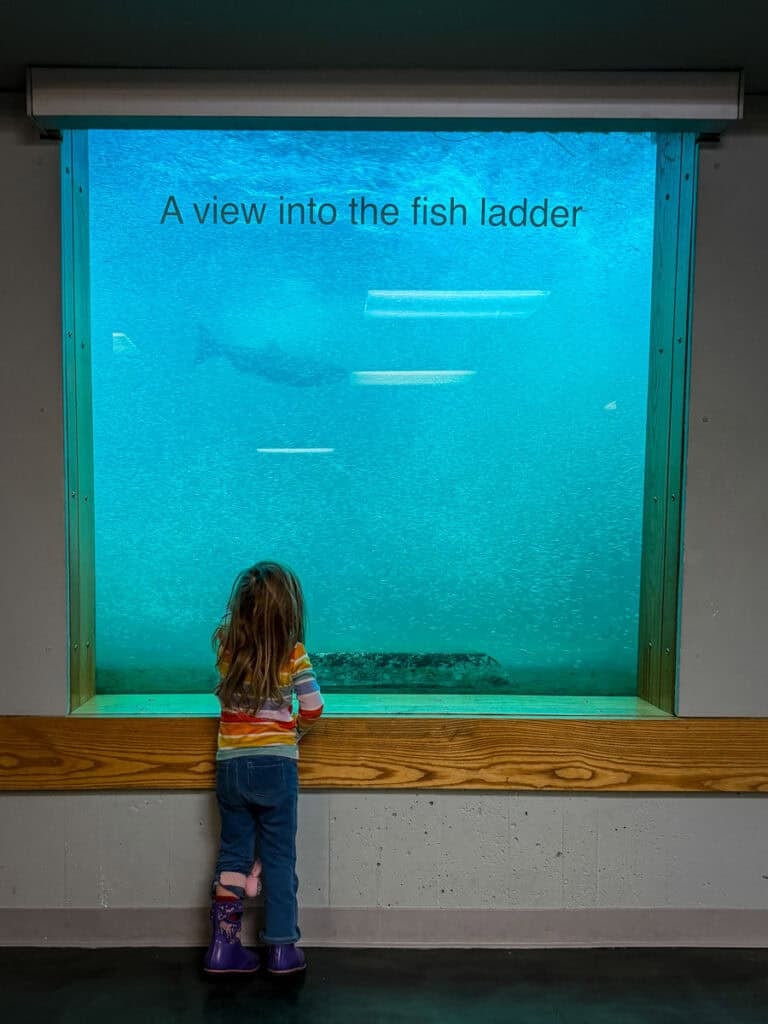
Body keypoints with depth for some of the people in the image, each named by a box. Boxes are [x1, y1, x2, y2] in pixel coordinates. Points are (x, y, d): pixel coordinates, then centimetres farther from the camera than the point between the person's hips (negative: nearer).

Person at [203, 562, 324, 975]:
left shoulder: (227, 646, -3)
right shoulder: (293, 654, -12)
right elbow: (313, 709, -7)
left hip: (230, 766, 3)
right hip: (276, 766, -3)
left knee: (233, 852, 17)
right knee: (279, 858, 11)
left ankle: (223, 945, 22)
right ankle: (281, 948, 20)